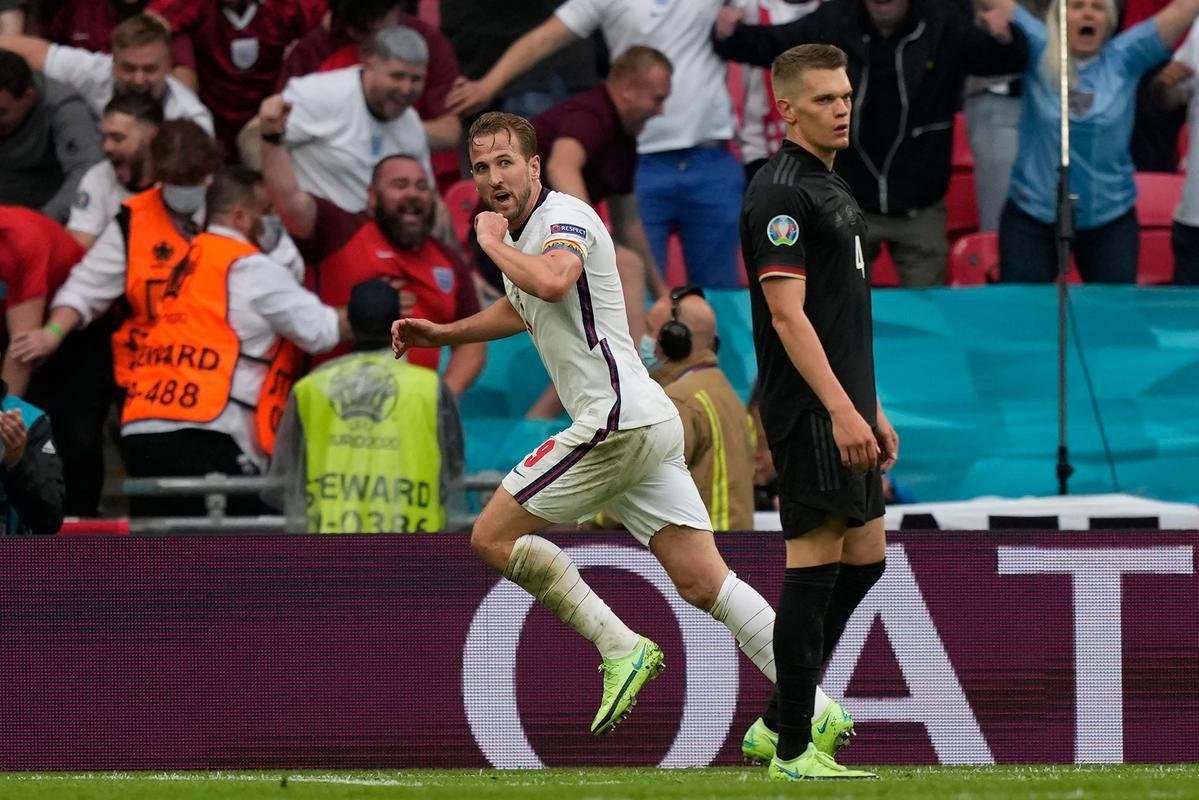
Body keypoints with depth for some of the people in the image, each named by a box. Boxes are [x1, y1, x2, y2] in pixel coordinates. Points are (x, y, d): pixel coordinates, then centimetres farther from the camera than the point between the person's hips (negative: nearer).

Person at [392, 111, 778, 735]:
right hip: (651, 425, 10)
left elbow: (552, 283, -31)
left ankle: (620, 647, -5)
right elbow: (521, 308, 43)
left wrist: (492, 242, -14)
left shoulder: (563, 216, -8)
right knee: (703, 583, 2)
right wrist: (443, 333, 35)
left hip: (617, 419, -10)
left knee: (492, 537, -2)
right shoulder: (524, 237, 20)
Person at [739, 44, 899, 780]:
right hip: (810, 413, -10)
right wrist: (840, 409, -26)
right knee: (815, 563, -8)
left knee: (865, 559, 12)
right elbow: (787, 313, -20)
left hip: (845, 409, 10)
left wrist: (872, 410, 22)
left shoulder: (833, 188, 17)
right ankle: (794, 747, -5)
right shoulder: (781, 193, -13)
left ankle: (781, 720, 19)